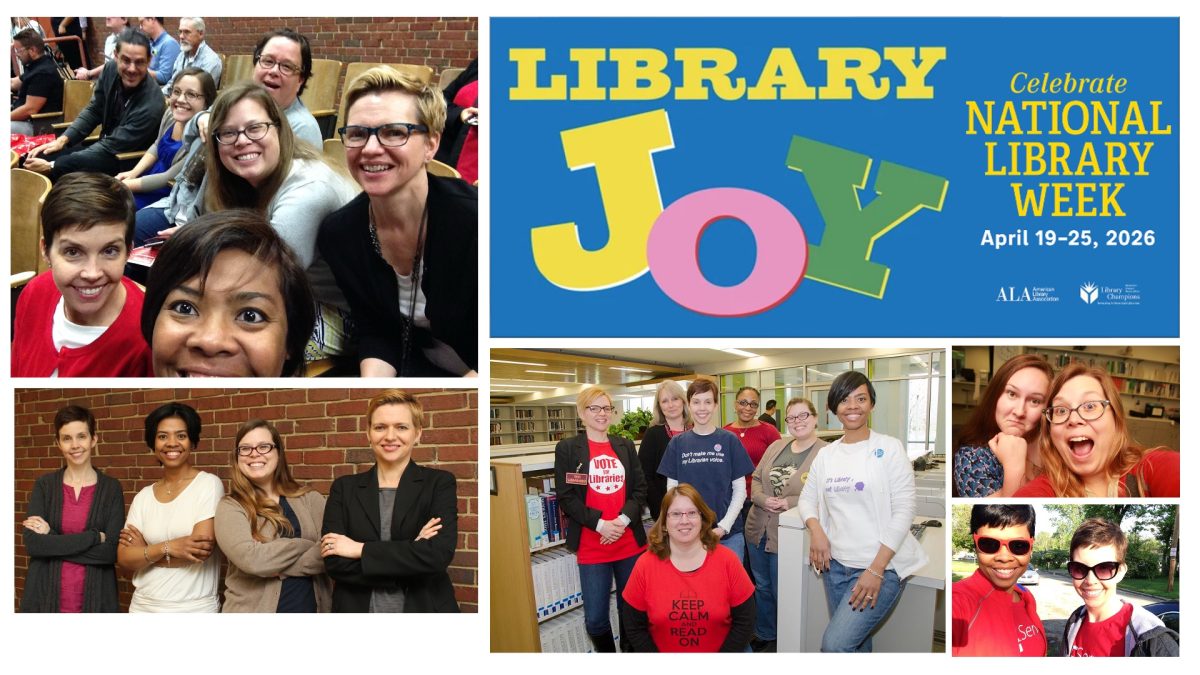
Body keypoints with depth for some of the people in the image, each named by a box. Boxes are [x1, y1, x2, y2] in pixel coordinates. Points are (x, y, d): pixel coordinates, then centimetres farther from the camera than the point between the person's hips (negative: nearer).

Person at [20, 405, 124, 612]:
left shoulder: (111, 488, -1)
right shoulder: (44, 485, 2)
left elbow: (111, 551, -11)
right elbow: (32, 544, -11)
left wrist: (51, 538, -12)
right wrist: (93, 537, -17)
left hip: (94, 598, -1)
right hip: (47, 596, 1)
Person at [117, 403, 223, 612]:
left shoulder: (208, 484, -8)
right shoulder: (143, 496, 5)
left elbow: (201, 551, -18)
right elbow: (124, 561, -2)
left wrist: (143, 550, -5)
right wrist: (167, 547, -19)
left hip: (194, 608, -4)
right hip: (143, 605, 4)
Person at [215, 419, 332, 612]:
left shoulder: (311, 500, -1)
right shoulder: (230, 507, -6)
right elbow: (250, 558, -21)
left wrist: (272, 564, -18)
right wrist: (307, 546, -12)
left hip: (311, 607, 2)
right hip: (253, 609, -2)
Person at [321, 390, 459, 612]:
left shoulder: (439, 483, -4)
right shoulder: (344, 488, 1)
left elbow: (438, 554, -18)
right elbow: (335, 563, -10)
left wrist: (360, 549, -15)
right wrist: (412, 550, -18)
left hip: (423, 608, -1)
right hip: (357, 609, 1)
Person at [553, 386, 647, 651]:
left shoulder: (625, 446, 13)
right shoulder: (567, 448, 0)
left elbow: (640, 489, 8)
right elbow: (566, 497, -5)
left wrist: (623, 519, -11)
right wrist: (599, 524, -16)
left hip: (630, 543, 3)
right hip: (592, 547, -3)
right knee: (595, 619, -2)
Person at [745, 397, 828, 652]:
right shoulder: (776, 446, 9)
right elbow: (756, 479, 11)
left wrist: (789, 503, -23)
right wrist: (763, 500, -10)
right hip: (758, 529, 6)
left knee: (782, 592, 6)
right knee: (762, 587, 19)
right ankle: (764, 636, 35)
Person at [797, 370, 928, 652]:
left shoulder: (889, 448, -5)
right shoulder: (827, 454, 11)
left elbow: (904, 510, -10)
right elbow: (807, 498, 17)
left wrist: (876, 569, -16)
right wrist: (815, 530, -7)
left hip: (881, 567, -5)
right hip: (836, 564, 5)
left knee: (834, 644, -17)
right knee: (856, 641, 10)